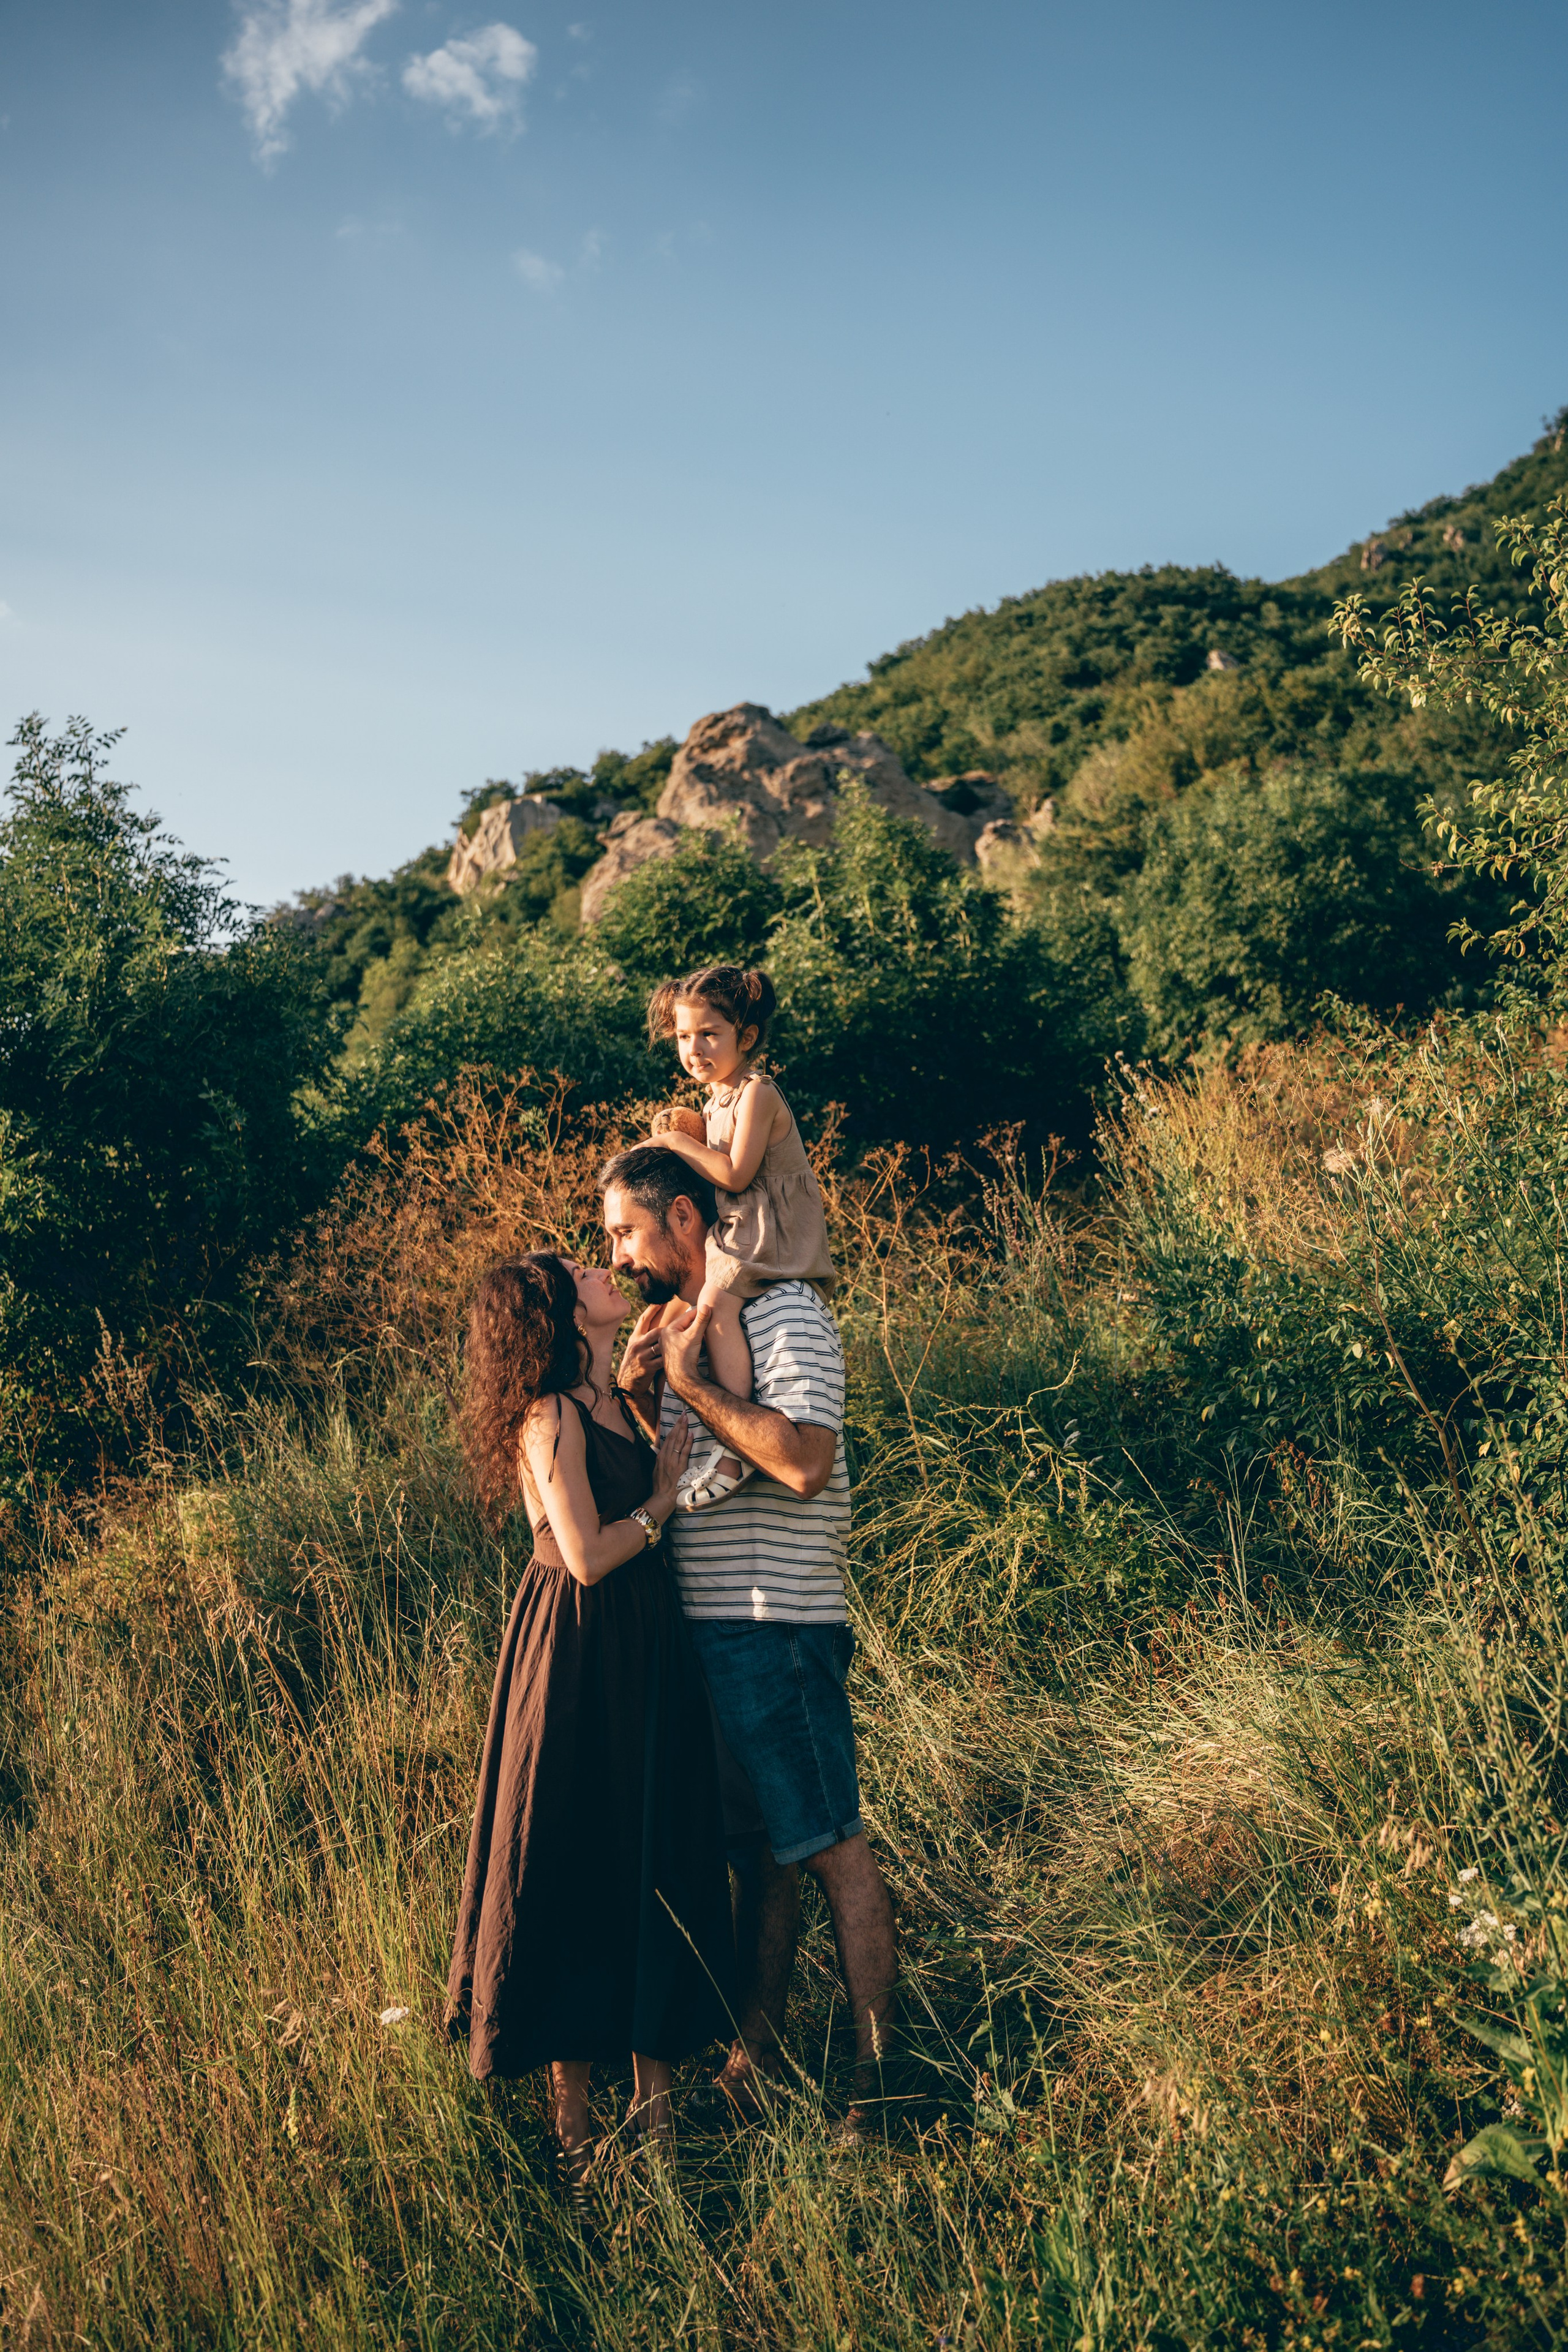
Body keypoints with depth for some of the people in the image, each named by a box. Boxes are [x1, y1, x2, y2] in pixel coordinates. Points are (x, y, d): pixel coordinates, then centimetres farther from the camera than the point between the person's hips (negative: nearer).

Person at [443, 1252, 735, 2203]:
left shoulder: (613, 1403, 11)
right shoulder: (551, 1417, -14)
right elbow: (589, 1555, -18)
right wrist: (666, 1495, -7)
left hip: (645, 1650, 8)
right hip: (582, 1657, -8)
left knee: (662, 1856, 12)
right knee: (576, 1872, 2)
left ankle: (656, 2097, 25)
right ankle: (578, 2132, 15)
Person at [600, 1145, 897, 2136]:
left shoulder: (787, 1314, -9)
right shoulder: (679, 1331, 17)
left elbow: (804, 1462, -22)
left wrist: (692, 1387, -16)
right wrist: (639, 1396, -1)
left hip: (775, 1630, -8)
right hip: (703, 1629, 8)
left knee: (832, 1844, -3)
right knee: (758, 1850, 15)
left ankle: (880, 2070, 5)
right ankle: (754, 2064, 23)